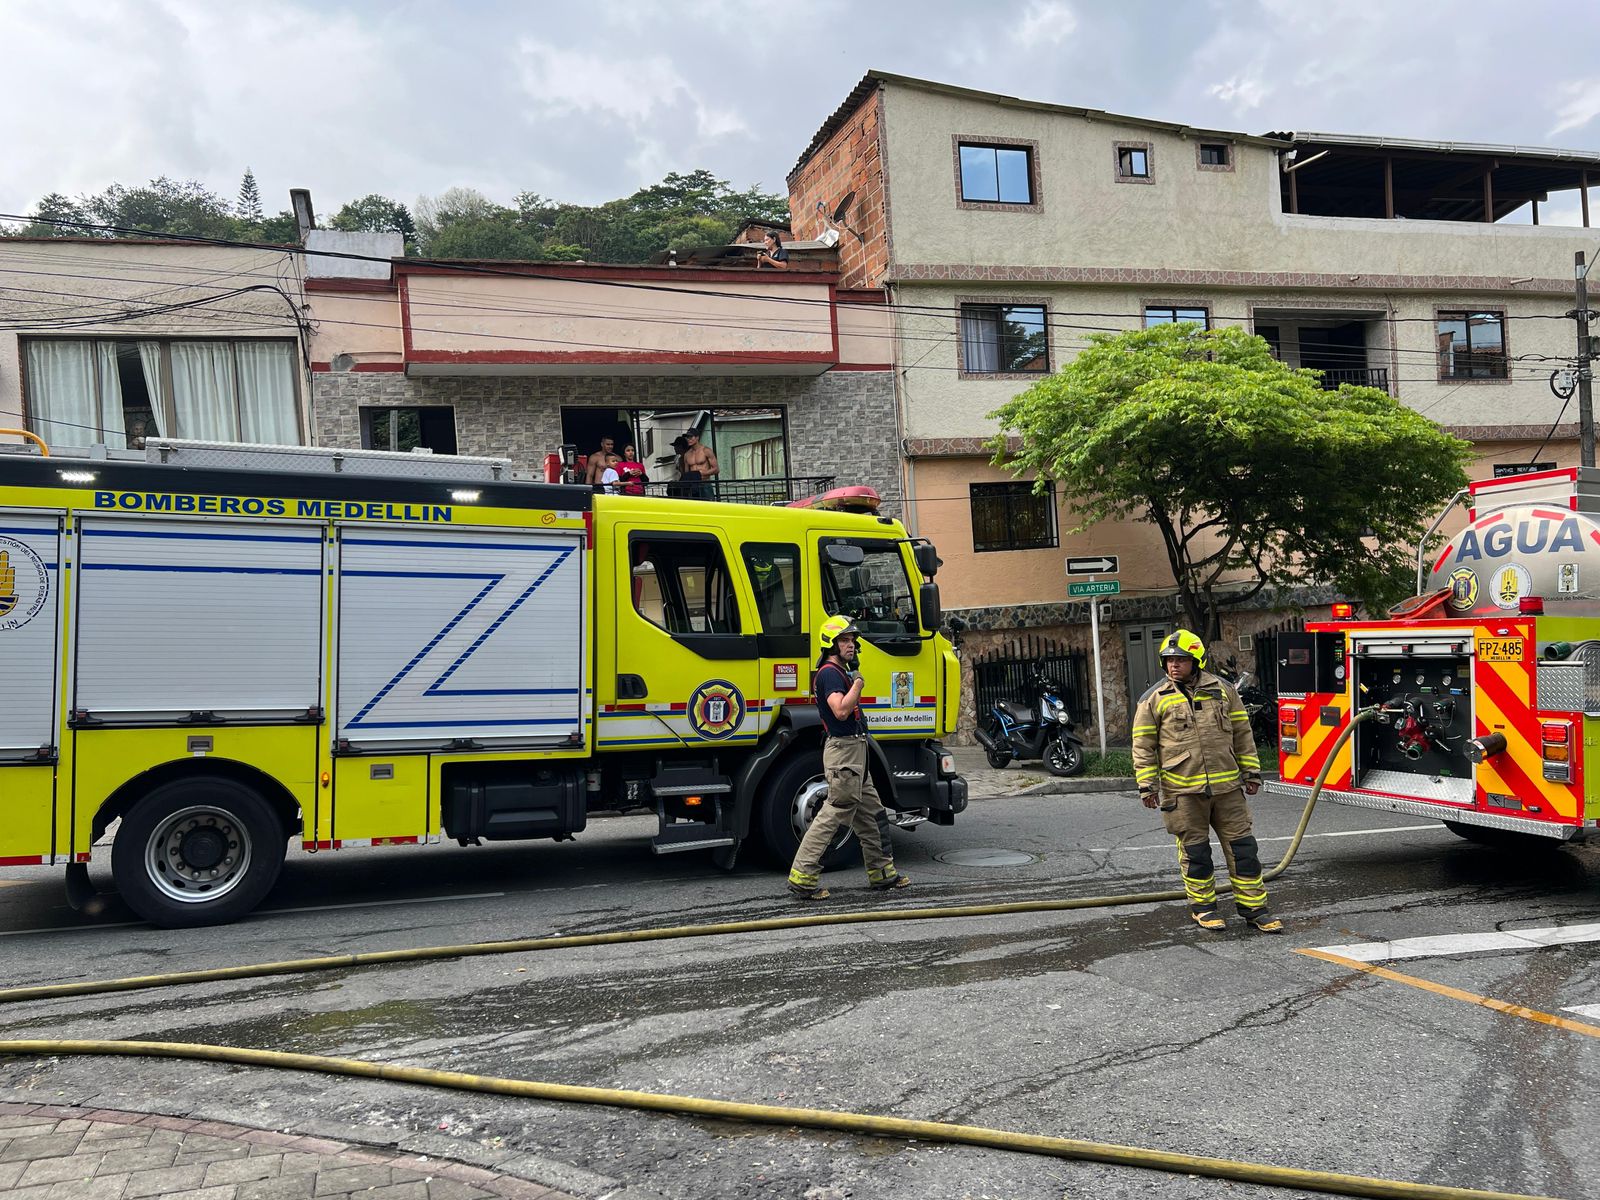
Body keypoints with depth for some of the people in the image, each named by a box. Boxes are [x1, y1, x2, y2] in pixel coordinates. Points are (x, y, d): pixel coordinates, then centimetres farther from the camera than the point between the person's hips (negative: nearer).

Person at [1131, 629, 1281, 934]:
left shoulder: (1223, 690, 6)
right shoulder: (1154, 699, -1)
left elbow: (1242, 734, 12)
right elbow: (1143, 746, 1)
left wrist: (1251, 771, 10)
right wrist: (1147, 785, -4)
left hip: (1227, 786, 2)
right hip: (1182, 790, -2)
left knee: (1242, 846, 5)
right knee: (1195, 851, 7)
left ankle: (1253, 907, 15)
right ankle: (1202, 906, 22)